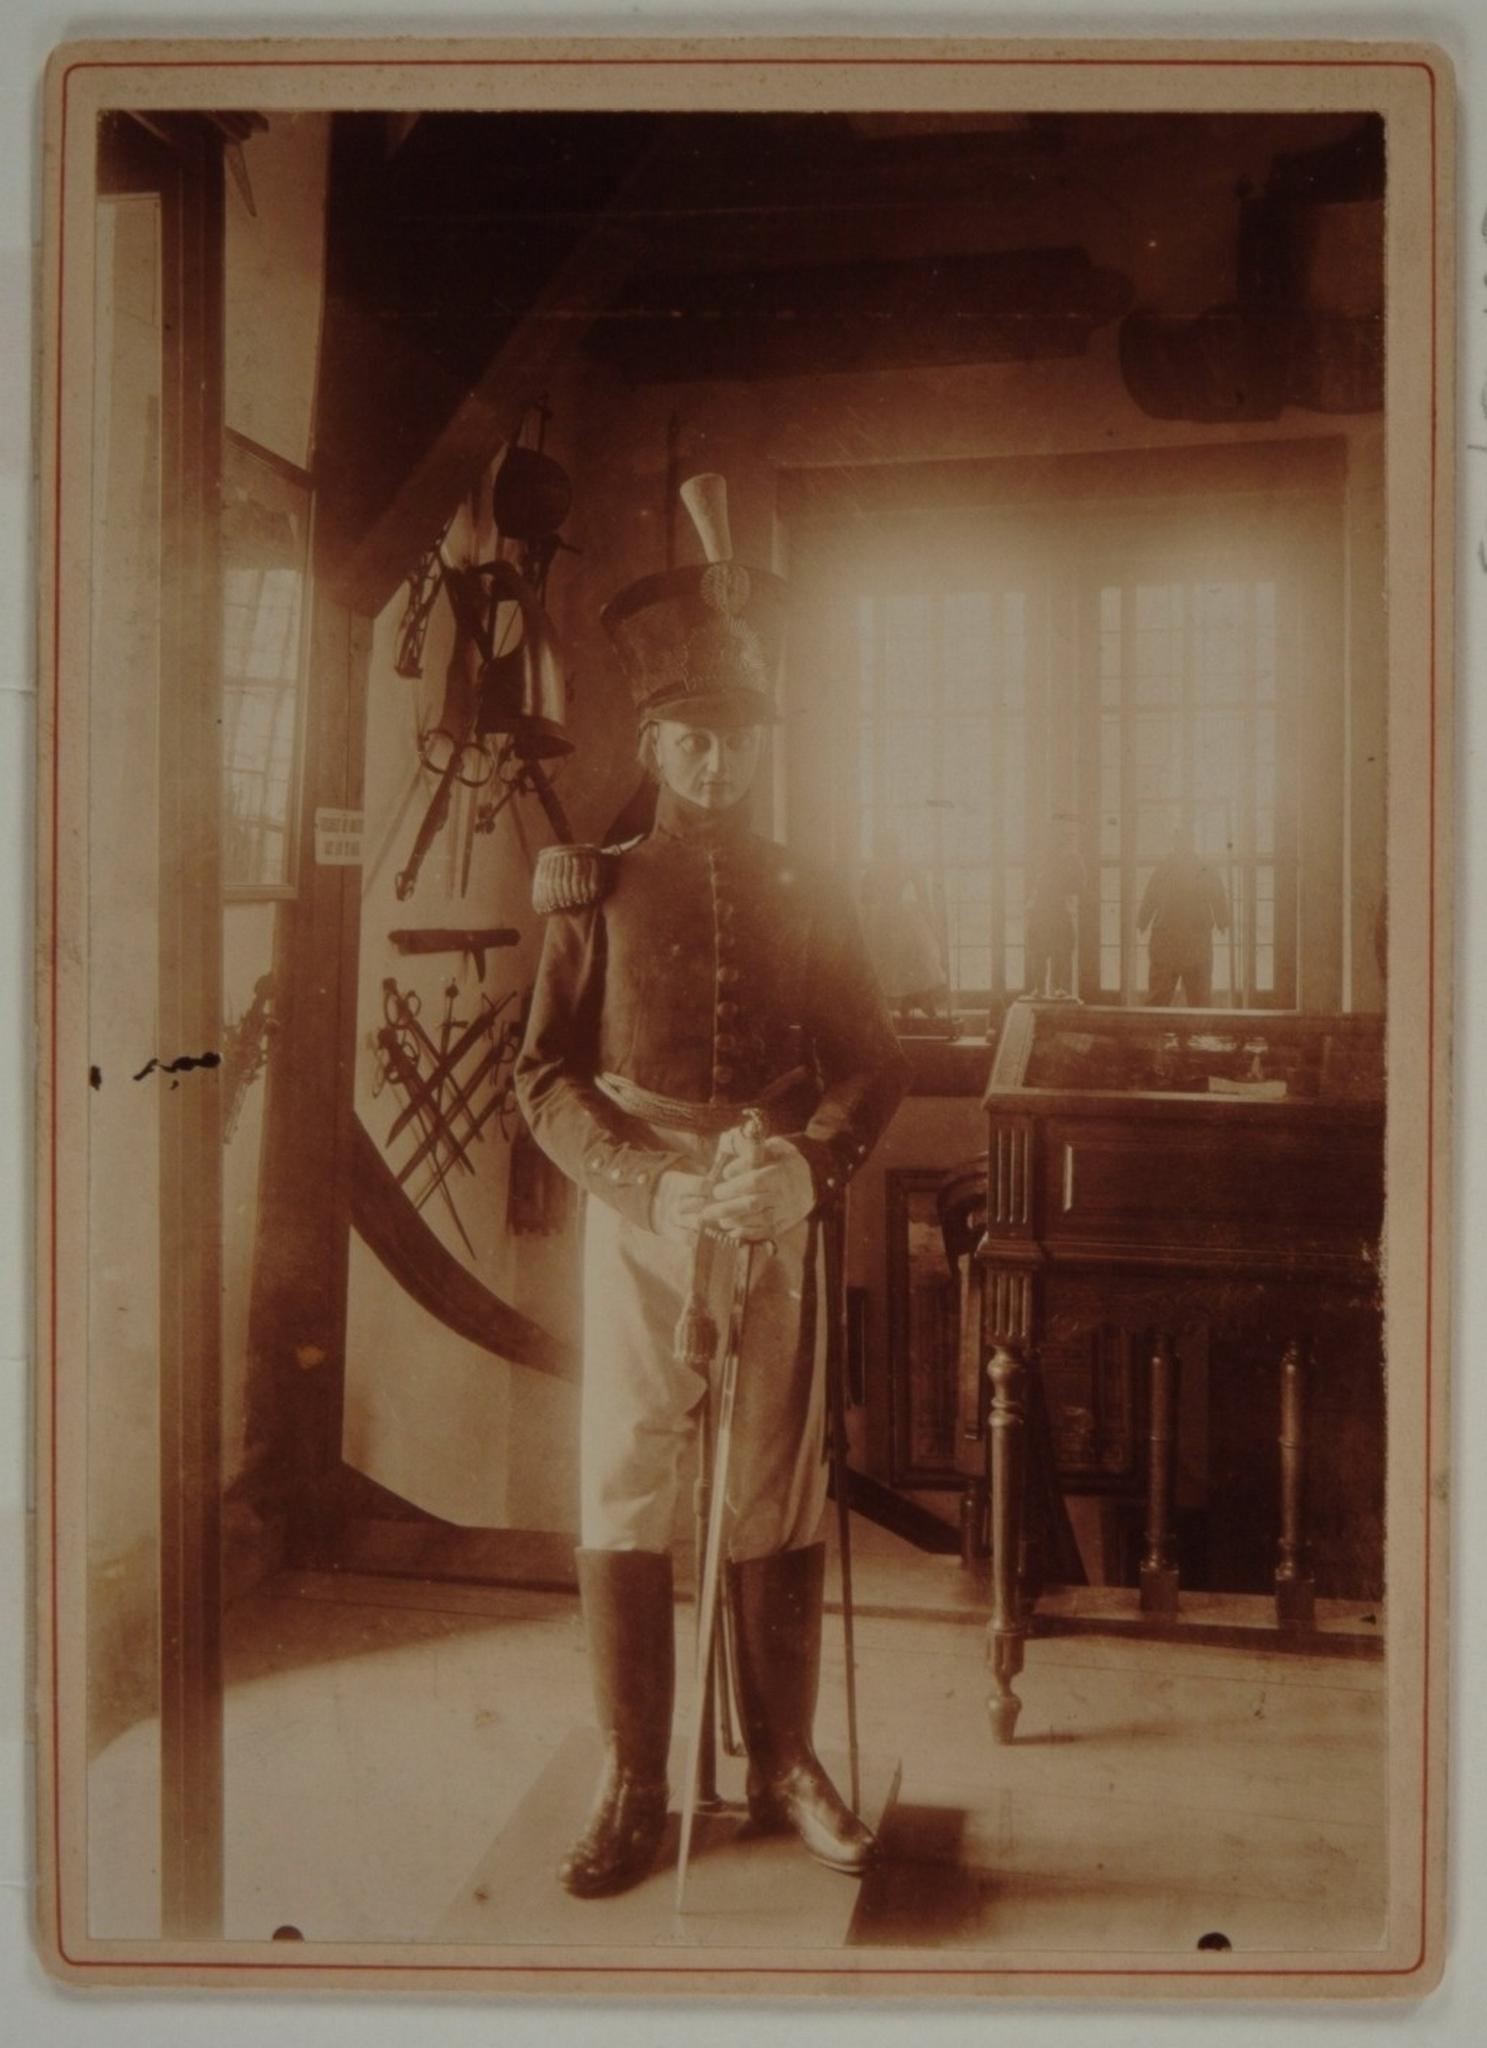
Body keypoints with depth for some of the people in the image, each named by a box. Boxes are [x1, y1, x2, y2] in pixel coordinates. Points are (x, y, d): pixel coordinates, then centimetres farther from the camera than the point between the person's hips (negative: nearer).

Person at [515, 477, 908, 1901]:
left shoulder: (806, 894, 10)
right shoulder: (598, 892, 5)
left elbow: (872, 1067, 6)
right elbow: (545, 1078, 0)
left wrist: (805, 1165, -14)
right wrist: (654, 1184, -15)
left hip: (777, 1225, 1)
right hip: (634, 1222, -1)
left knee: (778, 1503, 7)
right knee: (622, 1501, 1)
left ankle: (784, 1764, 24)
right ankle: (632, 1787, 16)